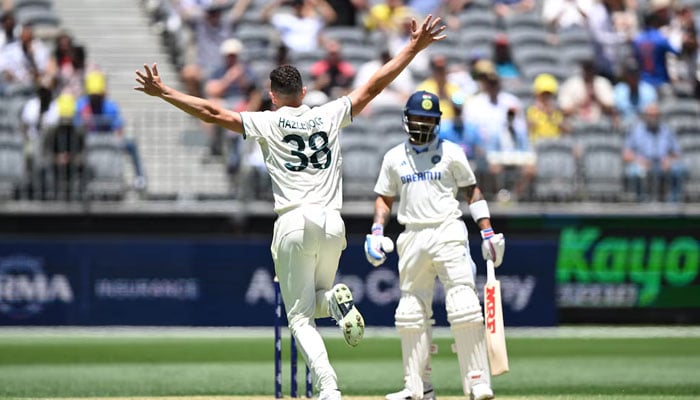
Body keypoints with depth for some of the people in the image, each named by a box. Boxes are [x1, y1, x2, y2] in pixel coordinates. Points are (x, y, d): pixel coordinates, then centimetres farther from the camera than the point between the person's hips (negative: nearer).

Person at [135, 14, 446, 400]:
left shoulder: (267, 123, 1)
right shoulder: (330, 115, 8)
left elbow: (212, 112, -2)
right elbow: (374, 86, 10)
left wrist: (164, 92, 3)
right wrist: (415, 47, 15)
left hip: (293, 224, -3)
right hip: (331, 223, 3)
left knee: (300, 316, 1)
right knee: (317, 295, 25)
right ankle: (336, 300, -13)